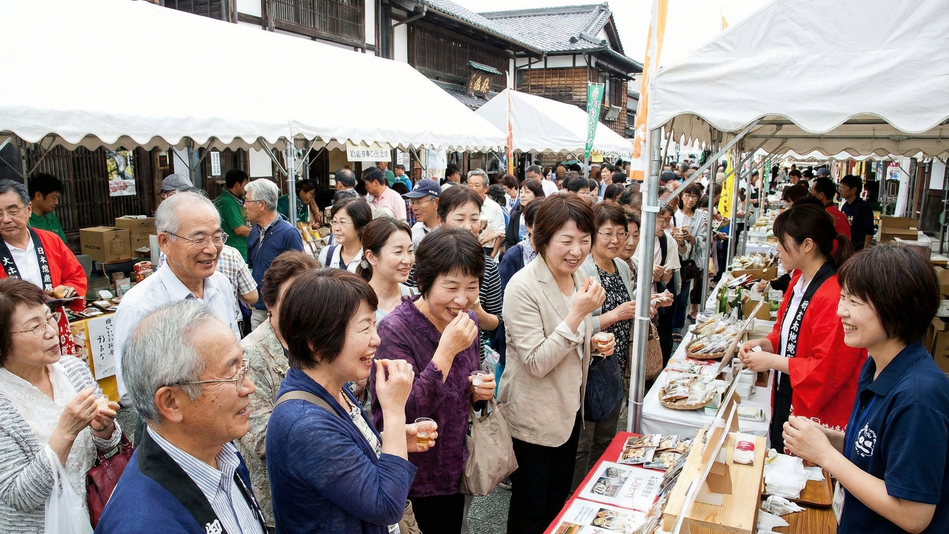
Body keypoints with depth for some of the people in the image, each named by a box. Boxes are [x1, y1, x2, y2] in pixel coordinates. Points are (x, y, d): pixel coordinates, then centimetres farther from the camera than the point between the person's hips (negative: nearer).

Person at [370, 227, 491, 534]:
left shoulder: (466, 321, -3)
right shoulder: (395, 330, -23)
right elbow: (403, 414, -29)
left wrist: (479, 392, -10)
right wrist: (446, 350, -34)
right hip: (410, 482, -6)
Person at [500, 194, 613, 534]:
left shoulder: (578, 277, 1)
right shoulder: (523, 286, -23)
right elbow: (536, 363, -25)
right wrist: (578, 312, -30)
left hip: (569, 408, 7)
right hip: (533, 417, -7)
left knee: (558, 503, 23)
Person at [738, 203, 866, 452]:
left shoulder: (834, 296, -25)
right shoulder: (800, 280, 5)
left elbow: (827, 369, -24)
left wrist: (772, 361, -18)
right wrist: (763, 343, -1)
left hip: (816, 413, -9)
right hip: (786, 402, 9)